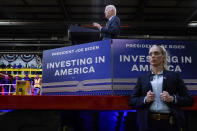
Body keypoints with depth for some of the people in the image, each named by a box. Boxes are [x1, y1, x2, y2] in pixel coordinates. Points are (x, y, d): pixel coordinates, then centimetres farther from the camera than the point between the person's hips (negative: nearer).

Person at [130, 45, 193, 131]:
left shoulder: (174, 76, 5)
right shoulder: (142, 78, 8)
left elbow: (189, 100, 4)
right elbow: (132, 100, 7)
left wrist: (172, 98, -13)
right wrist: (145, 99, -11)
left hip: (169, 122, -1)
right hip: (148, 122, 1)